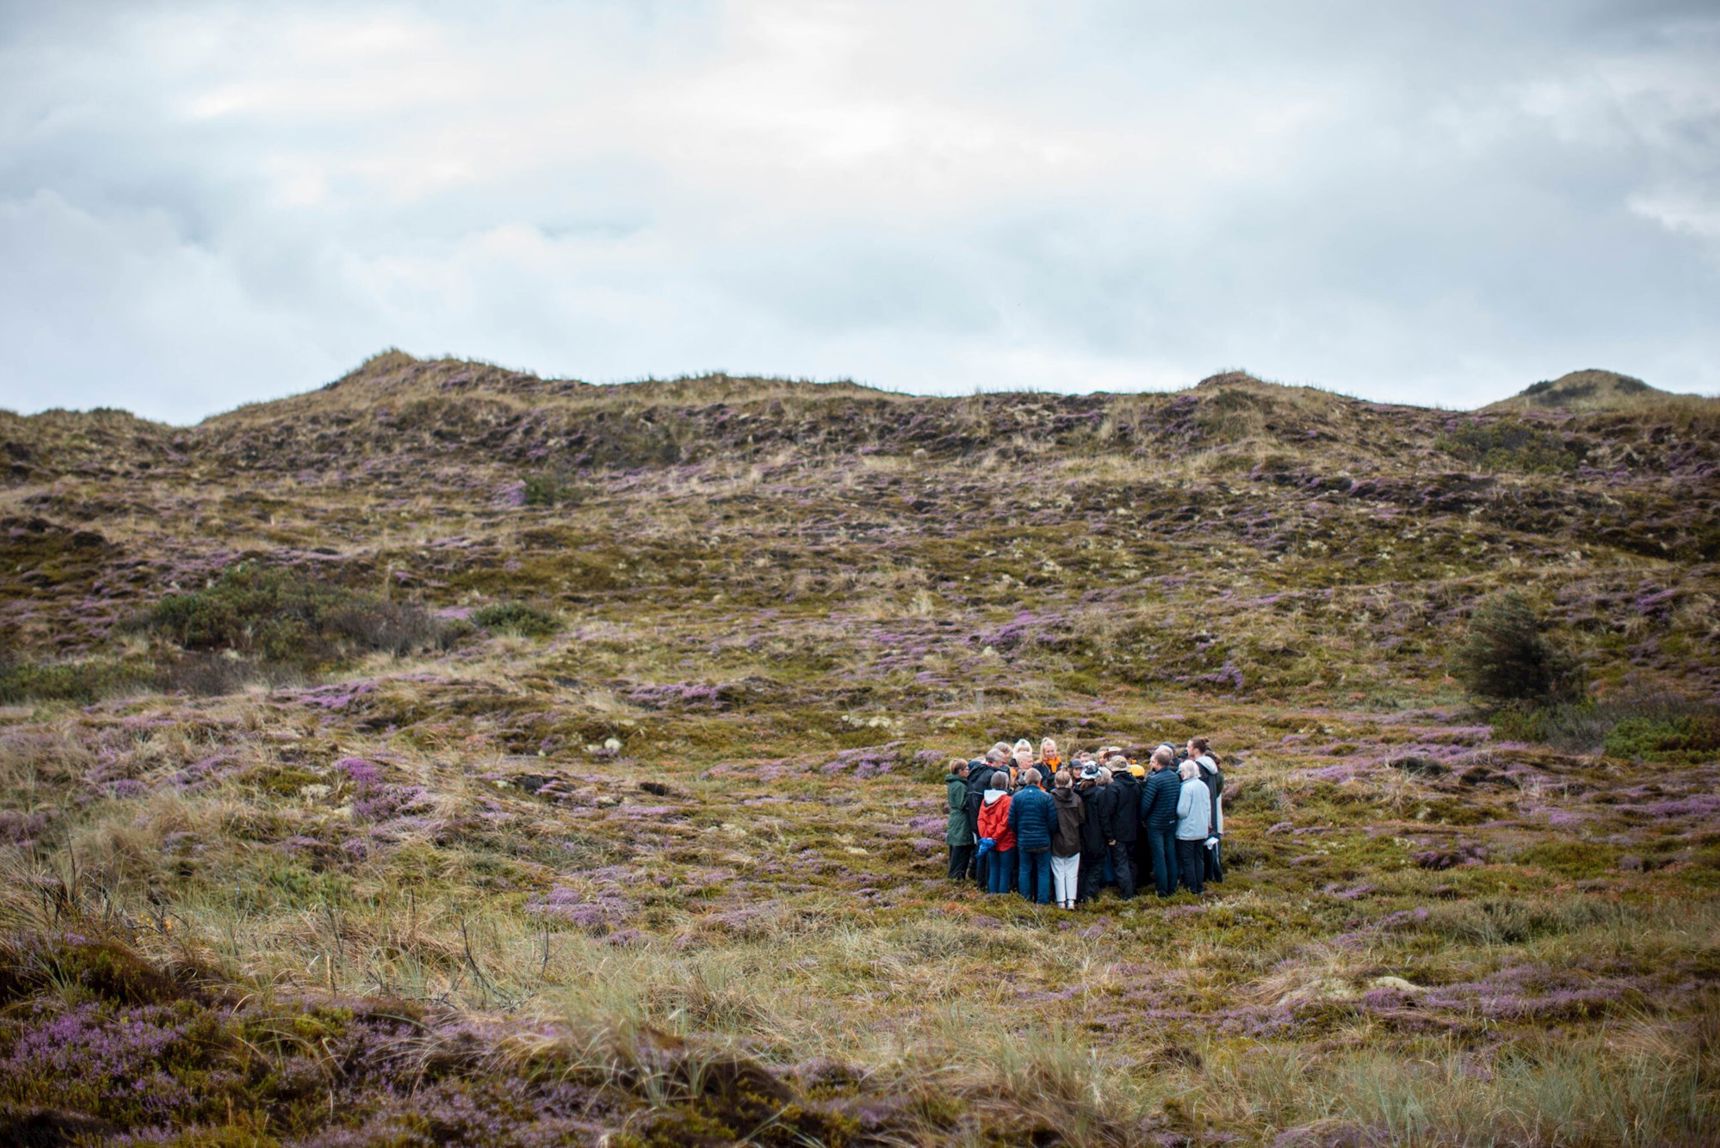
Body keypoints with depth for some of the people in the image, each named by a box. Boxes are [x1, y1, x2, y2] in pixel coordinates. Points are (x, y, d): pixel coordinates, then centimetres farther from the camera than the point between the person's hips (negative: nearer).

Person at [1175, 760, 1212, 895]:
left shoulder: (1187, 787, -19)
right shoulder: (1203, 786, 4)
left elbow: (1182, 811, -20)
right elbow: (1208, 808, 12)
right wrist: (1208, 823, 21)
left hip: (1187, 831, -7)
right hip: (1202, 830, 7)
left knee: (1187, 860, 3)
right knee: (1198, 858, 14)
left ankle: (1192, 888, 6)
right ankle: (1199, 887, 18)